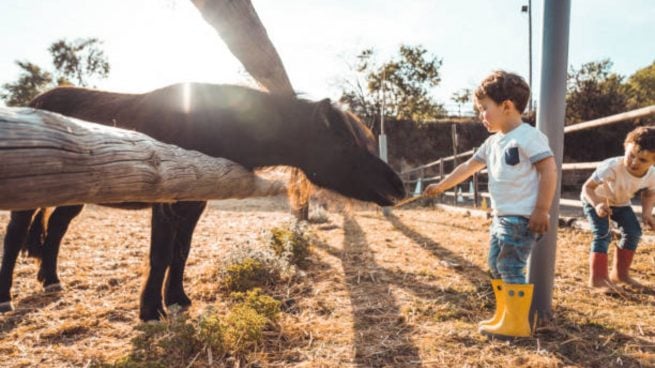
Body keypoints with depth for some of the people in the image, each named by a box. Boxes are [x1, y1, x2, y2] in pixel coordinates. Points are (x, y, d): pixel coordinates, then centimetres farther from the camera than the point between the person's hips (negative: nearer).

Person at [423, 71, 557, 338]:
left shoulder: (528, 136, -12)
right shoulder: (493, 142, 15)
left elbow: (549, 171, -16)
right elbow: (468, 167, 23)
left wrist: (542, 210, -19)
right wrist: (441, 186, 26)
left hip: (521, 218, -10)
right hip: (501, 216, 10)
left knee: (511, 268, -8)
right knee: (496, 266, 14)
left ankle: (517, 324, 3)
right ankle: (504, 316, 25)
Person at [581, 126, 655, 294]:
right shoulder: (611, 167, -40)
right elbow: (587, 187, -34)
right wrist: (597, 205, -50)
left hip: (620, 203, 6)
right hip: (595, 200, -6)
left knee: (633, 232, 3)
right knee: (603, 235, -19)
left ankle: (620, 273, 21)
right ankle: (596, 279, -13)